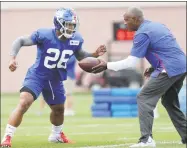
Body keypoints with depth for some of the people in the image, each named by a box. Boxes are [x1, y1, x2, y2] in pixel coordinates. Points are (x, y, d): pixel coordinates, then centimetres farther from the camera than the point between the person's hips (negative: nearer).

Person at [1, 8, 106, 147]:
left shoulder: (75, 39, -9)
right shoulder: (44, 35, -24)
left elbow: (81, 56, 10)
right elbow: (20, 41, -14)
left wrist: (95, 55, -8)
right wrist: (13, 58, -26)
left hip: (55, 79, 6)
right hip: (37, 76, -6)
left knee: (59, 108, 24)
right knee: (24, 103, -25)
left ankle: (56, 135, 53)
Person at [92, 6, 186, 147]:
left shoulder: (142, 33, -9)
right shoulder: (157, 25, 19)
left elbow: (131, 62, -10)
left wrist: (107, 66, -6)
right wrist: (155, 68, 19)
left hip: (170, 69, -9)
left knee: (144, 98, -3)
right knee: (169, 102, 22)